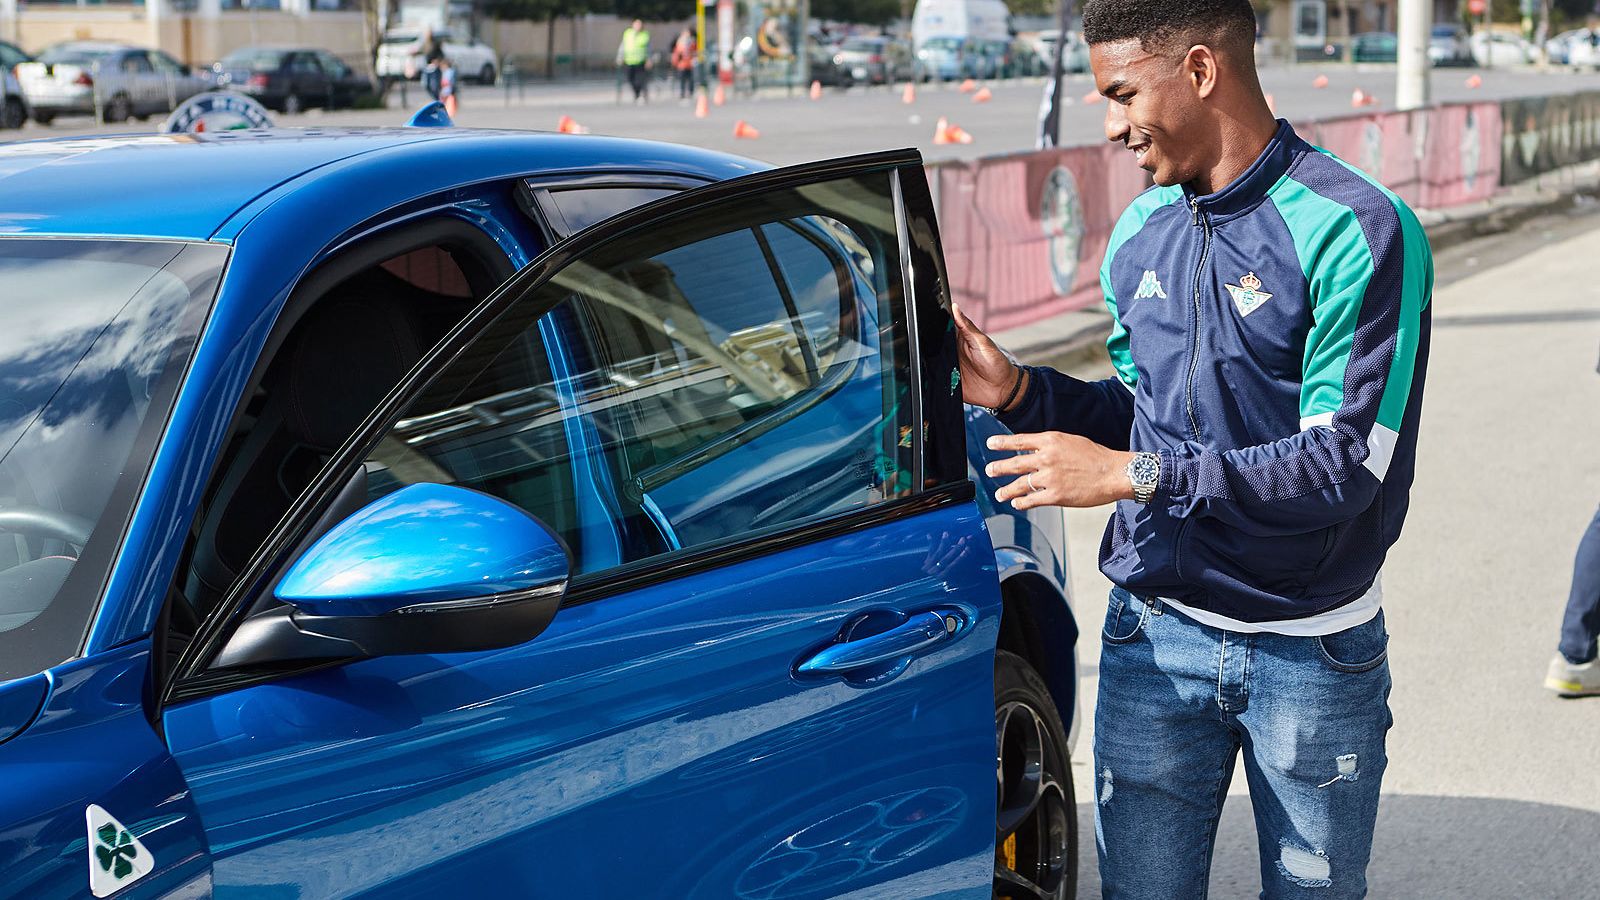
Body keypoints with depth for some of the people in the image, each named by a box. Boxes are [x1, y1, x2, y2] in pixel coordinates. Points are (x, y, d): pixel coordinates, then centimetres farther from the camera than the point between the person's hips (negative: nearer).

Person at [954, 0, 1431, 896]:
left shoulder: (1358, 232, -17)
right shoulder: (1140, 234, 5)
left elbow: (1343, 466, -22)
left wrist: (1134, 475, -24)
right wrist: (1018, 391, -1)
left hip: (1313, 651, -4)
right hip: (1155, 635, 5)